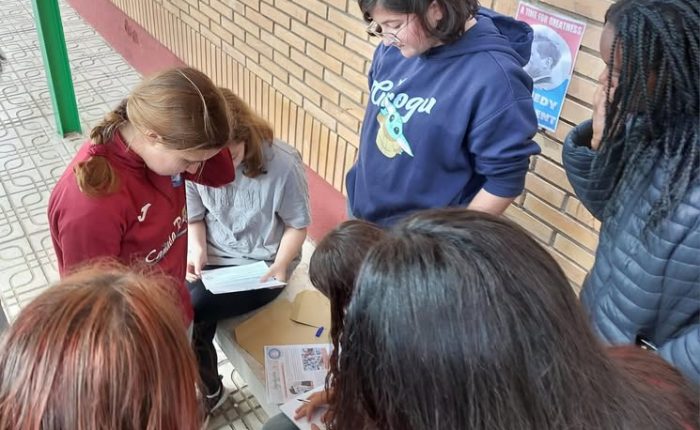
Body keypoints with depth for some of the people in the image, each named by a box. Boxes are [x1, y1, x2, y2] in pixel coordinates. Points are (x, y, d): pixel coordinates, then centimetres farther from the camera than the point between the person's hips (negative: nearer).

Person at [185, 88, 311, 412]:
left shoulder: (283, 164, -22)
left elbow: (297, 225, -8)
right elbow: (194, 218, 2)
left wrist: (280, 265, -22)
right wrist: (197, 250, -16)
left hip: (260, 266, -4)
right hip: (213, 259, 4)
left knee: (188, 310, -20)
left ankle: (208, 391, 8)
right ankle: (204, 389, 10)